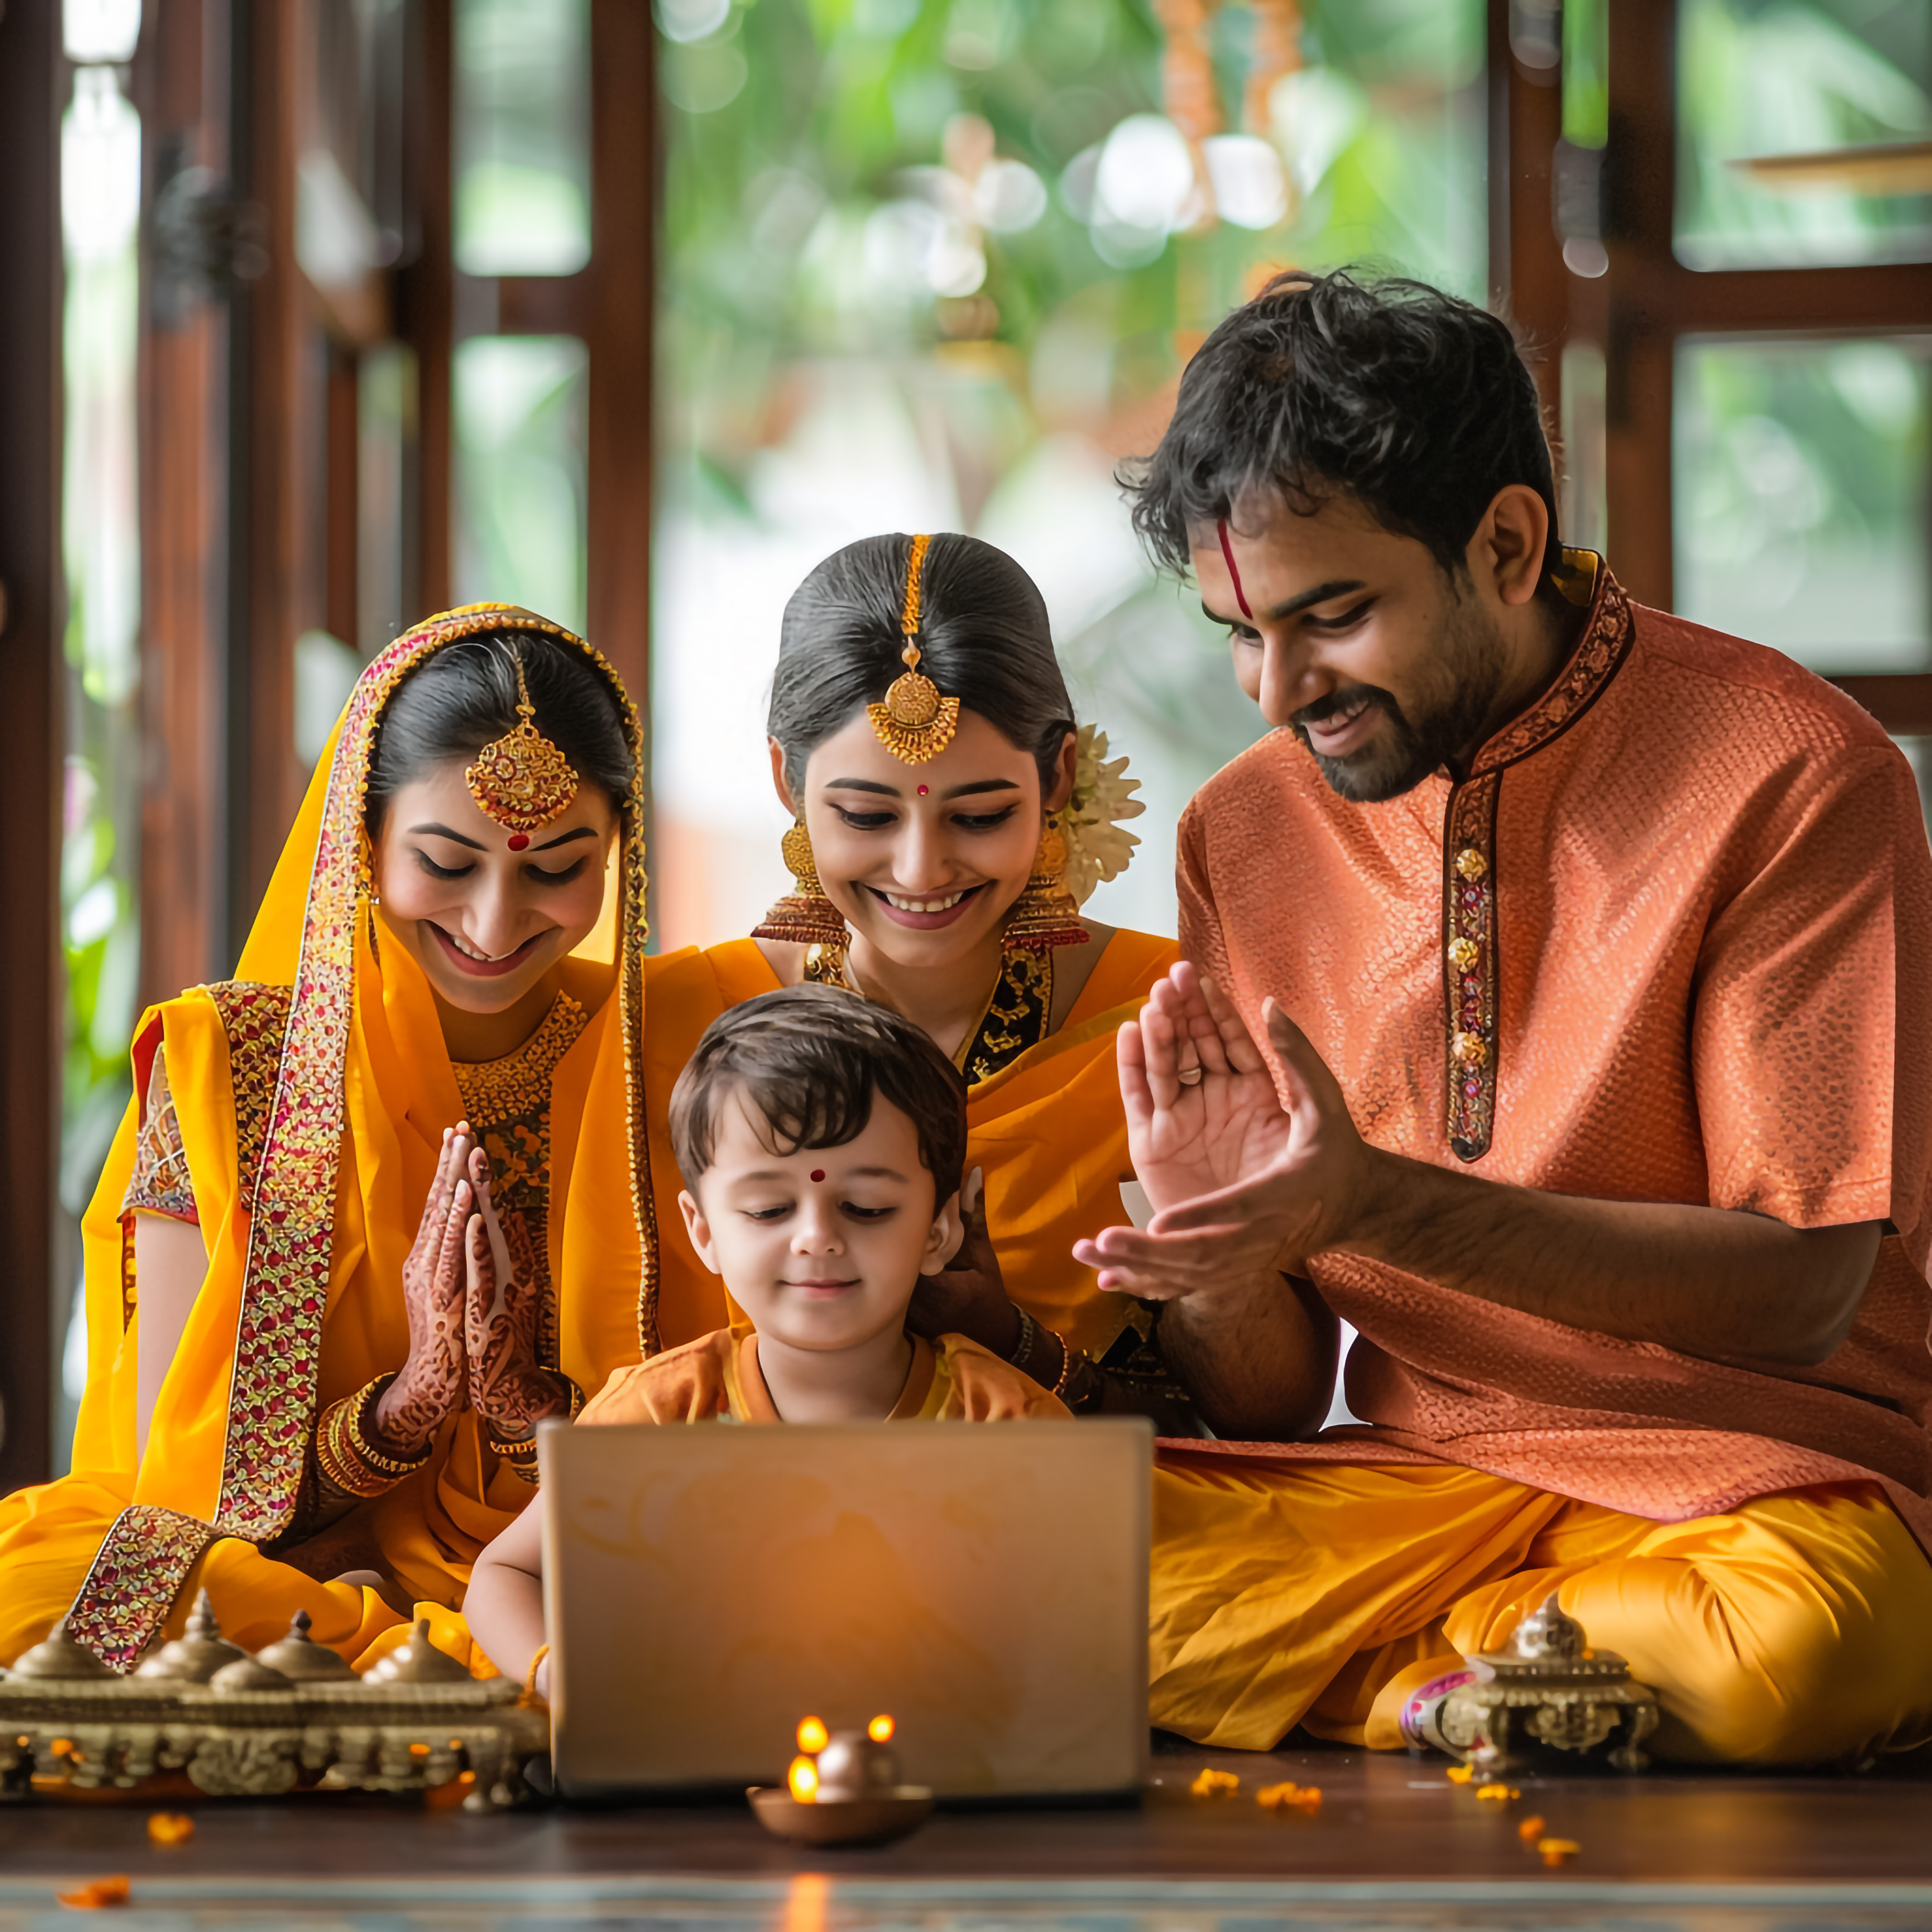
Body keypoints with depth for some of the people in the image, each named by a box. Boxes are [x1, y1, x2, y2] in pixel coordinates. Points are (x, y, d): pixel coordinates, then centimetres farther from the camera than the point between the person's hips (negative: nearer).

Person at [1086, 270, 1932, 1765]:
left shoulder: (1795, 774, -7)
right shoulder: (1246, 833, 7)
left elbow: (1797, 1292, -12)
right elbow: (1270, 1406, 9)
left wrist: (1375, 1203, -23)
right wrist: (1222, 1254, -16)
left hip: (1762, 1480, -2)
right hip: (1418, 1474, 3)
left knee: (1786, 1643, -39)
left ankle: (1412, 1673, -11)